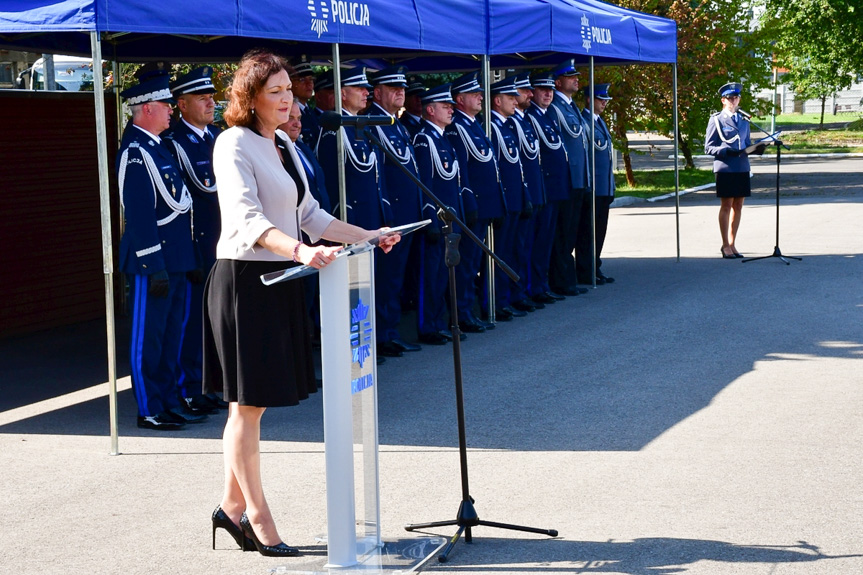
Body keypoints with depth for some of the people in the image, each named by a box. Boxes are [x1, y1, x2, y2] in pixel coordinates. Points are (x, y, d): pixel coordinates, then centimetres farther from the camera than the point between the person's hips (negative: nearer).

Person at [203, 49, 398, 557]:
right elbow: (247, 218, -25)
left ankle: (233, 506, 22)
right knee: (248, 403, -1)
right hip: (244, 281, -8)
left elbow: (310, 216, 17)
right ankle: (257, 516, 6)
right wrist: (299, 250, -40)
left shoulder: (285, 147, 15)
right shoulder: (234, 144, -12)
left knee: (252, 403, 13)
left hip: (279, 283, 8)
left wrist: (368, 236, 7)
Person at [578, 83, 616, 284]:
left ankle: (595, 269, 18)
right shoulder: (582, 121, -12)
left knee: (599, 230, 12)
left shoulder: (600, 121, 19)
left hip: (604, 187, 9)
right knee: (587, 230, -4)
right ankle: (584, 273, 1)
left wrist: (611, 185, 20)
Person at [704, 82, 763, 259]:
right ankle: (725, 246, 5)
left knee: (738, 206, 8)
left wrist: (757, 148, -1)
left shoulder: (743, 120, 16)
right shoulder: (716, 120, -1)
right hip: (725, 169, -6)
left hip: (742, 168, 6)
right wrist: (726, 151, -20)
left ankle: (731, 244, 17)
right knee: (726, 206, -2)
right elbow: (708, 147, -3)